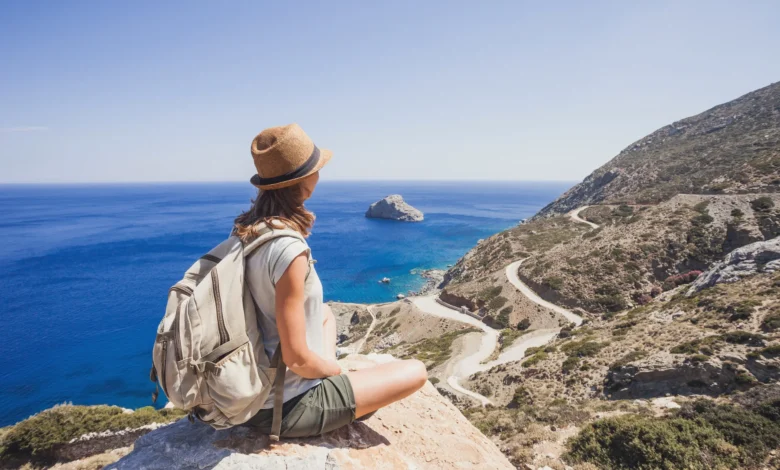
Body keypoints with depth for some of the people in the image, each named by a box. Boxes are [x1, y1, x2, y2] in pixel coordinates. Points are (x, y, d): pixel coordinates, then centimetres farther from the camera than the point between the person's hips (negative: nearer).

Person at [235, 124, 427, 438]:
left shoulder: (244, 230, -4)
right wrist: (334, 369, -5)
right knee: (416, 372, 0)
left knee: (325, 312, 29)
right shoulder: (289, 251, -30)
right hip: (285, 407, -8)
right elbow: (297, 358, -27)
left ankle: (333, 387, 22)